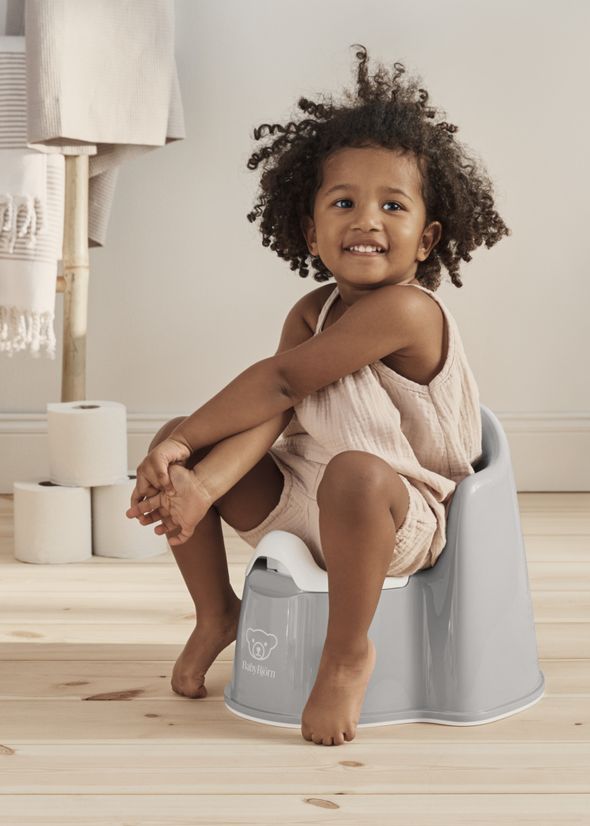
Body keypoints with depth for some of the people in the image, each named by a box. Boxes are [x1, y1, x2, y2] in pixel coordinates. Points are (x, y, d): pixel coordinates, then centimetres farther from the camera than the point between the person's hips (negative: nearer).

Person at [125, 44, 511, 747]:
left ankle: (347, 652, -17)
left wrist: (185, 437, -15)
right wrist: (200, 482, -30)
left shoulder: (407, 309, -22)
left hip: (405, 520, -8)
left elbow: (280, 379, -22)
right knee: (176, 447, -2)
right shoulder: (312, 312, 3)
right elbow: (270, 410, -12)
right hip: (299, 500, 8)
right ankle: (216, 614, 17)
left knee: (353, 474, -41)